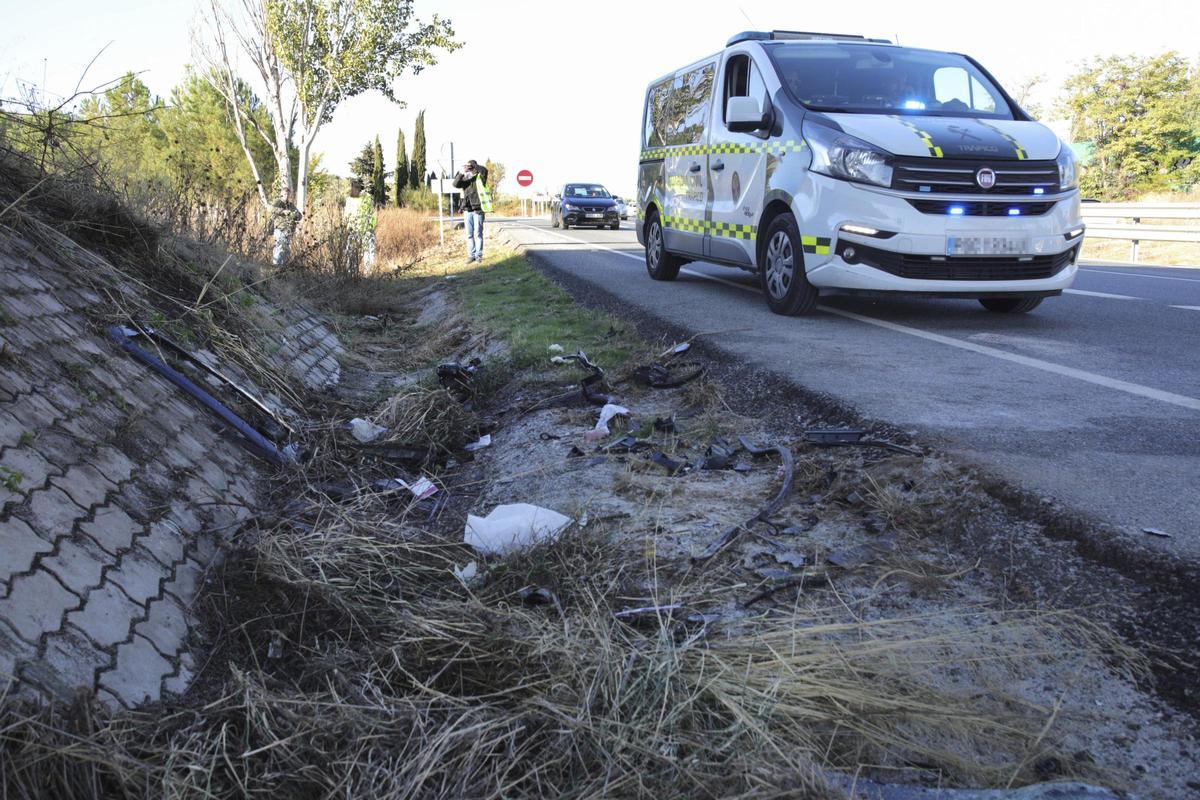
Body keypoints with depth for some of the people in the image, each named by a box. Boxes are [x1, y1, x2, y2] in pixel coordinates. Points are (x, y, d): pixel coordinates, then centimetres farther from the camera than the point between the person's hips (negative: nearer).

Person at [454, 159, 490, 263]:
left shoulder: (480, 177, -1)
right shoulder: (464, 178, 10)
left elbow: (484, 170, -22)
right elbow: (456, 184, -7)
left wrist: (473, 164, -17)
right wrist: (461, 173, -21)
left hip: (478, 209, -4)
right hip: (467, 210, 4)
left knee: (478, 233, 1)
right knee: (469, 234, 6)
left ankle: (479, 255, 9)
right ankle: (471, 255, 13)